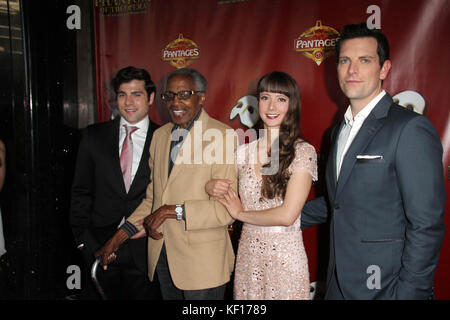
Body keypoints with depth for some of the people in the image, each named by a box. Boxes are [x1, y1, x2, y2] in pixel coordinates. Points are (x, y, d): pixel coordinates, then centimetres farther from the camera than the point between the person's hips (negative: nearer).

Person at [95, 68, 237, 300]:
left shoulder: (222, 136, -13)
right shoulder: (160, 135, 11)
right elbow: (152, 198, 14)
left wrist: (175, 211, -18)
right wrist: (119, 237, 8)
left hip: (201, 262, -6)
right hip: (161, 254, 6)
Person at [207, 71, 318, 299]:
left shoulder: (303, 152, -11)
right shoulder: (244, 152, 4)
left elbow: (287, 215, -19)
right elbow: (229, 200, 17)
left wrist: (241, 214, -6)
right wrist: (211, 187, -4)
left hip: (285, 257, -4)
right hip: (247, 254, 4)